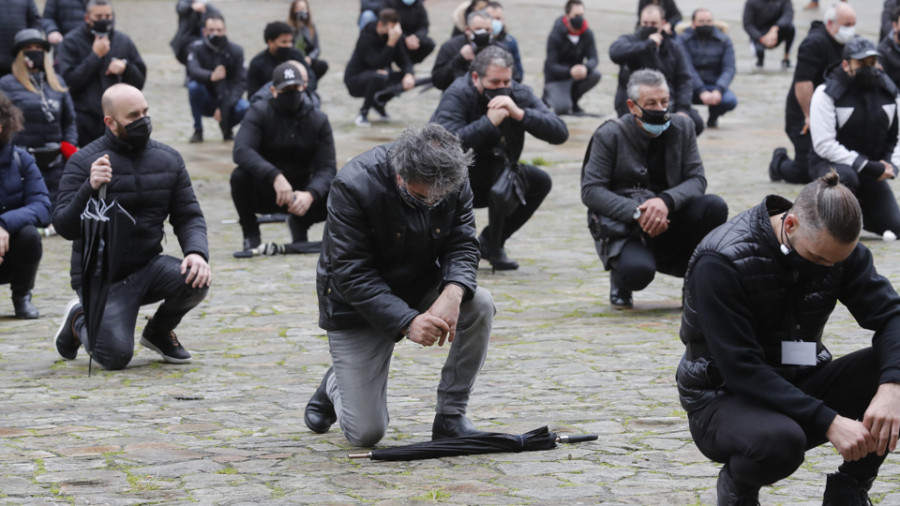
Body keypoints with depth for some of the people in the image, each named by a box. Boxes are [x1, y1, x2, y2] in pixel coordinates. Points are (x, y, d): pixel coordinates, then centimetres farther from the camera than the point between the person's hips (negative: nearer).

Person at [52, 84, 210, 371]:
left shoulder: (168, 160, 4)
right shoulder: (84, 162, -10)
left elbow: (189, 216, 4)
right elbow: (64, 227, -15)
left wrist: (197, 252, -18)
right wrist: (89, 188, -33)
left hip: (148, 268, 4)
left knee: (195, 280, -27)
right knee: (116, 356, -22)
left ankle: (159, 332, 7)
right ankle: (80, 320, 15)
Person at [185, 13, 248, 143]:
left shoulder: (235, 51, -8)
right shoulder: (196, 48, -13)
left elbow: (240, 81, -13)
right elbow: (193, 70, -33)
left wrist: (225, 107, -27)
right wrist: (211, 76, -57)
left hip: (226, 100, 1)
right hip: (205, 102, -1)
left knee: (245, 108, -29)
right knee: (194, 86, -32)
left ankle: (226, 128, 7)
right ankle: (198, 130, -13)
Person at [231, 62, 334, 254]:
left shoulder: (318, 120, -6)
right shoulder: (260, 112, -12)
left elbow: (326, 167, -13)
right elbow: (241, 150, -29)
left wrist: (310, 194, -35)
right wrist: (275, 177, -44)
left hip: (300, 194, 2)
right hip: (264, 193, -2)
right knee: (240, 176, -33)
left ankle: (299, 225, 8)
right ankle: (250, 233, -6)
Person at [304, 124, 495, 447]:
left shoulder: (454, 181, -14)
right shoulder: (353, 186, -28)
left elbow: (461, 245, -10)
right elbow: (351, 274, -28)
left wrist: (454, 292, -33)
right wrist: (407, 322, -38)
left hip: (420, 291, 4)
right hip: (357, 308, -4)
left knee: (480, 305, -28)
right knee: (365, 434, -9)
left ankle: (450, 418, -12)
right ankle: (336, 385, 28)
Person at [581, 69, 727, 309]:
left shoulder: (682, 127, 3)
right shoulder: (610, 135, -7)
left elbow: (697, 180, -3)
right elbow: (591, 190, -11)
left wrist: (666, 201, -25)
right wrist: (637, 212, -25)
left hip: (669, 223, 4)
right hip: (623, 230, -3)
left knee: (715, 206, -24)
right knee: (638, 270, -35)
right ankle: (620, 282, 6)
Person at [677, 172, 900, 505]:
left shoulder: (839, 248, -6)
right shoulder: (721, 262, -23)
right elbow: (741, 369, -27)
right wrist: (828, 422, -34)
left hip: (799, 386, 6)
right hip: (722, 399, -6)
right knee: (778, 440, -40)